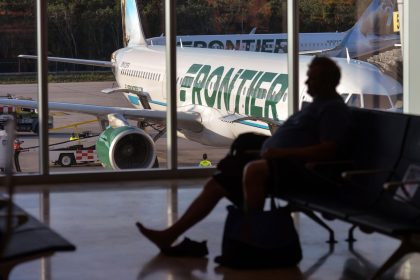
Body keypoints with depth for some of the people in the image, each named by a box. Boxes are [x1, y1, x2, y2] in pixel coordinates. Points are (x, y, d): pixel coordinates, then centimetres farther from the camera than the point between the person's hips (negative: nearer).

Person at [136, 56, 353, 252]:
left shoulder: (334, 109, -7)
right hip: (277, 164, 10)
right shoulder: (317, 105, 24)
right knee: (215, 184, 3)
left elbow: (328, 151, -21)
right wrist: (269, 149, 15)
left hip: (298, 169, -10)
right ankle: (169, 236, 2)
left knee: (253, 169, -40)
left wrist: (283, 152, -23)